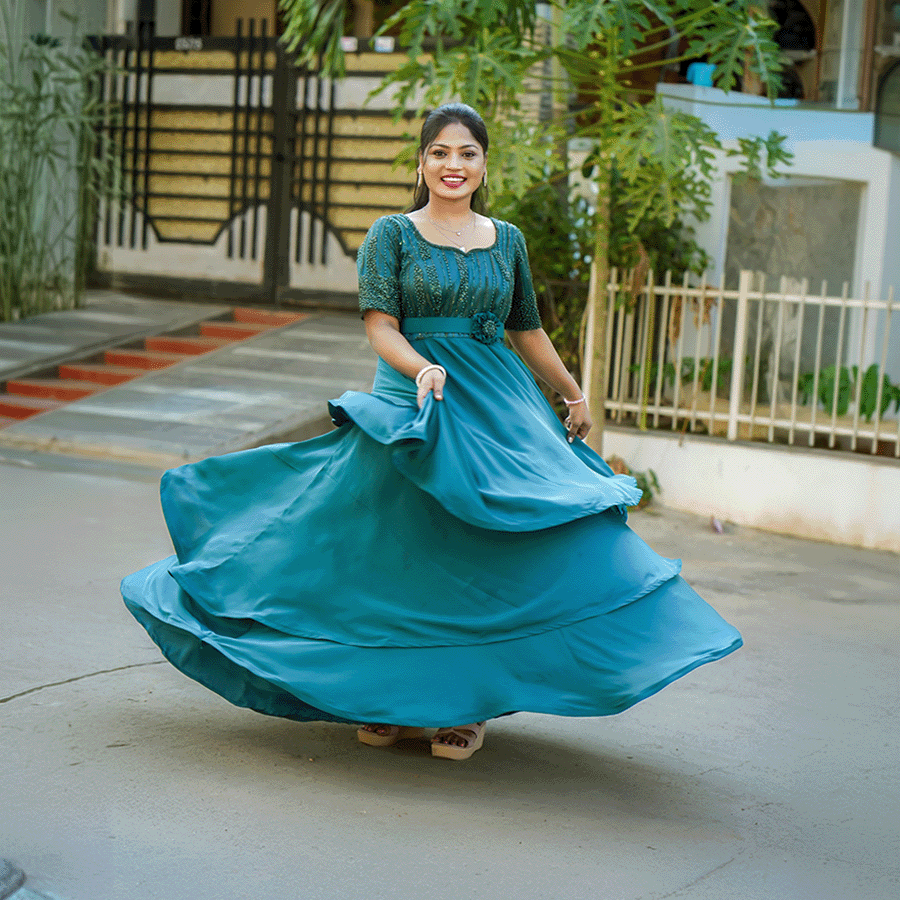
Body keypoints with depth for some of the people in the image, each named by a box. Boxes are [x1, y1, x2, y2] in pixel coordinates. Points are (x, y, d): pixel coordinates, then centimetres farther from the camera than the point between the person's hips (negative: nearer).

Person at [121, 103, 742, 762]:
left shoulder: (507, 240, 11)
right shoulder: (392, 235, 2)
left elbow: (527, 330, 21)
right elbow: (381, 327, -7)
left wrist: (574, 393, 25)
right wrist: (423, 369, -26)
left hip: (497, 406, 2)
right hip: (413, 403, -2)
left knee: (480, 557, -3)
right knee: (397, 550, 0)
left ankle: (467, 706, 7)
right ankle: (390, 697, 15)